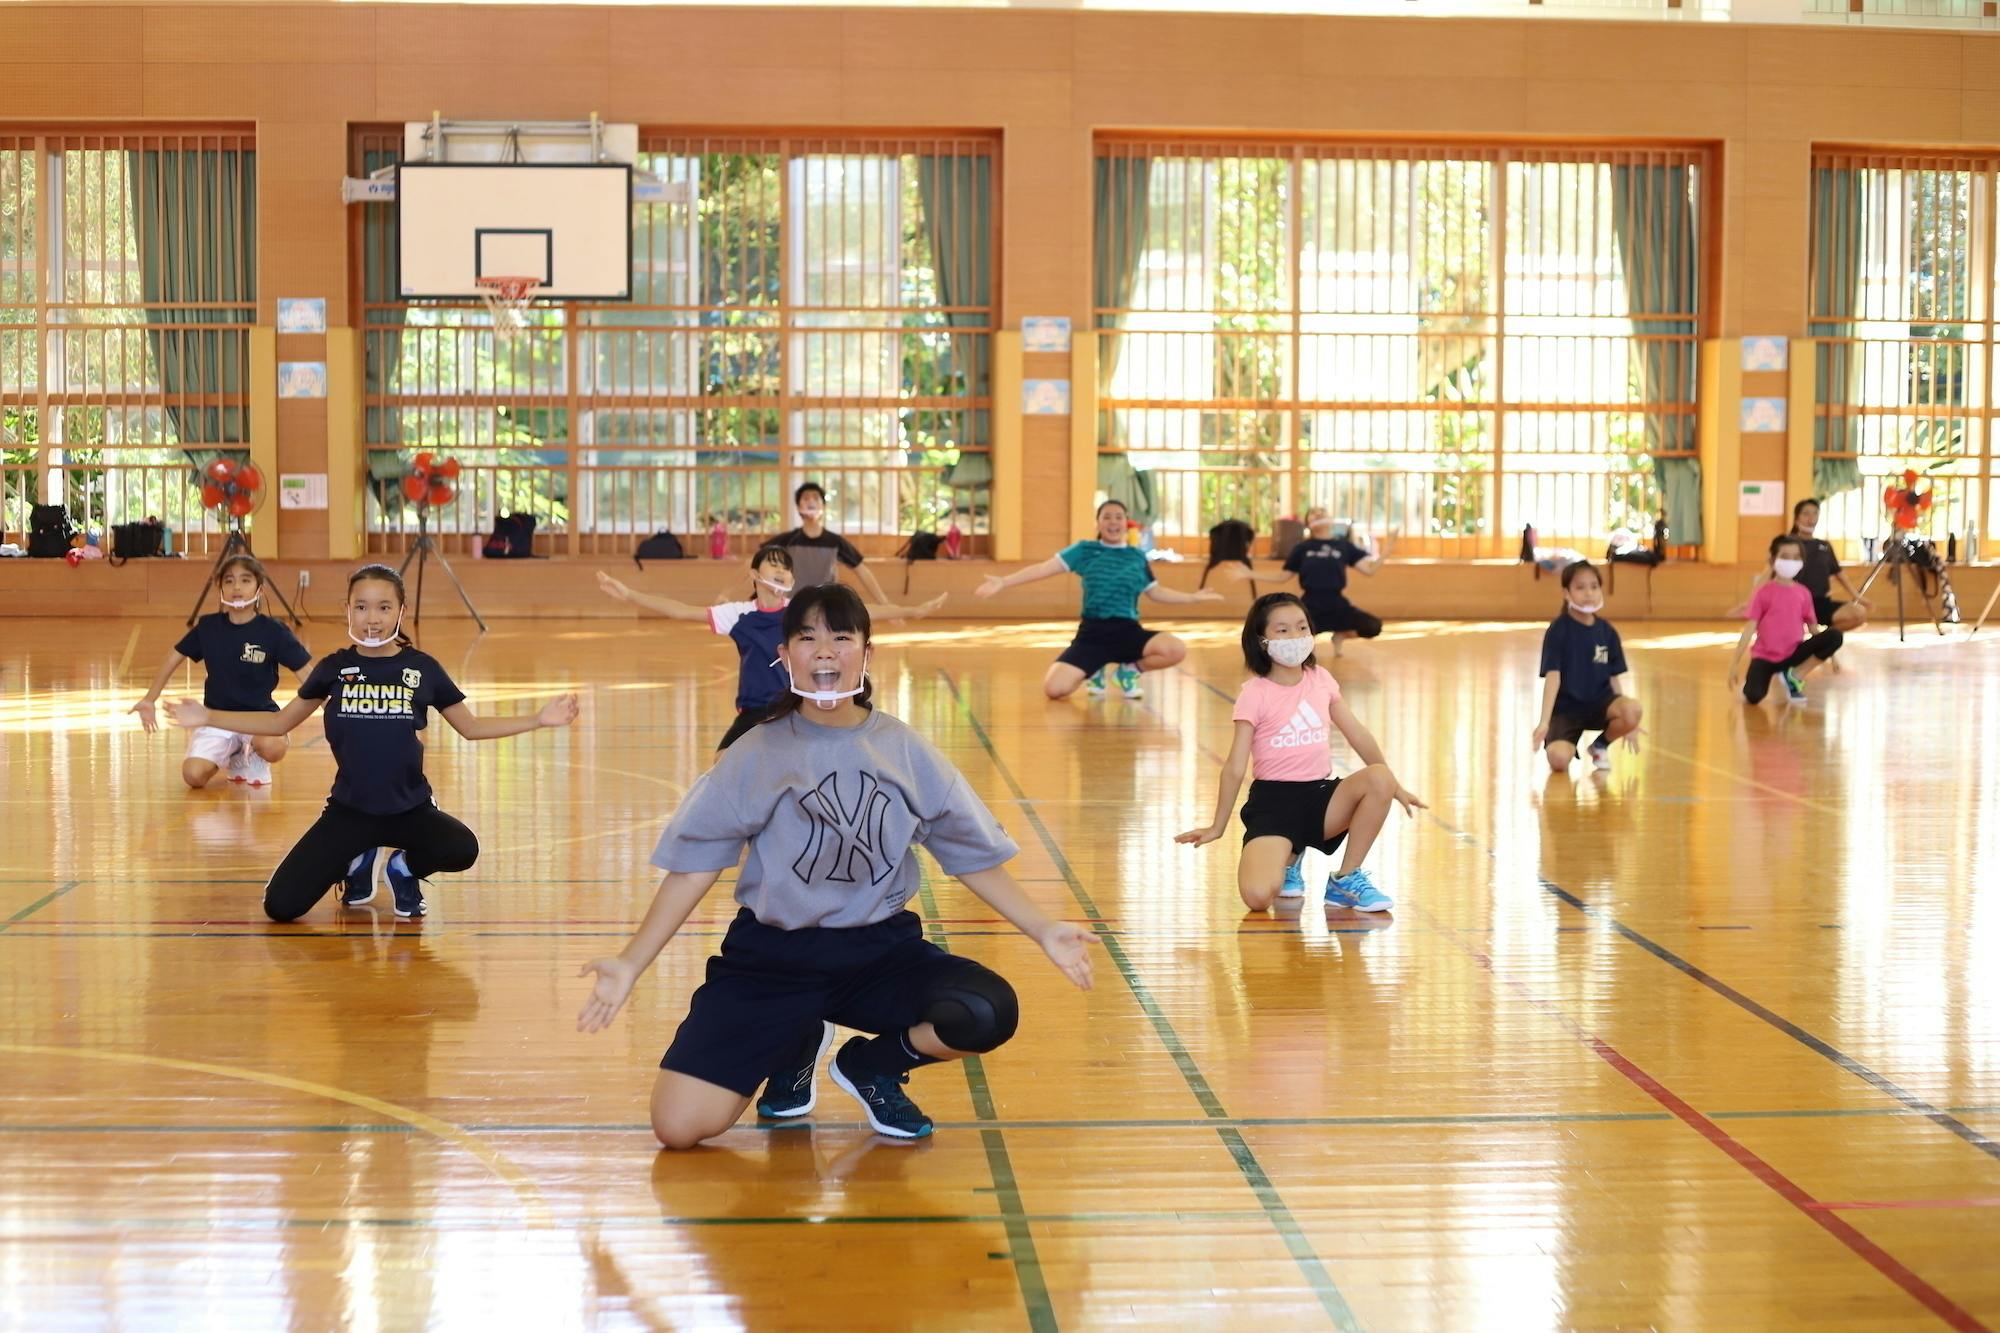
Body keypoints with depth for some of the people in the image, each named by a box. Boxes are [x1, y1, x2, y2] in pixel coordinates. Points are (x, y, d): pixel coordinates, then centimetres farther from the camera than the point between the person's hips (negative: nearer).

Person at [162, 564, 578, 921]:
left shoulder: (422, 668, -1)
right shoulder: (334, 668, 0)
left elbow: (471, 727, 10)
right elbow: (279, 723, 12)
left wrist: (539, 719, 1)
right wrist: (207, 718, 3)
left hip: (410, 809, -1)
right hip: (349, 810, 1)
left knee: (462, 851, -34)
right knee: (280, 906, -14)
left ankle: (404, 868, 5)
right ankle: (358, 862, 19)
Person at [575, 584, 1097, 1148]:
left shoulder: (904, 751, 2)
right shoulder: (755, 755, -2)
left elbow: (974, 855, 7)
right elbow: (693, 864, -2)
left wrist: (1043, 930, -2)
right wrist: (630, 964, -10)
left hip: (880, 952, 1)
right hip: (770, 958, -1)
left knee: (990, 1012, -28)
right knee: (678, 1124, -18)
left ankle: (871, 1065, 7)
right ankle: (794, 1048, 17)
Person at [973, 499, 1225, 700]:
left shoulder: (1137, 557, 9)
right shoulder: (1084, 551, 3)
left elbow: (1157, 592, 20)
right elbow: (1043, 568, -2)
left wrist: (1194, 597, 16)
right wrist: (1003, 582, -9)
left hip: (1128, 632, 1)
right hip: (1092, 633, -1)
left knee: (1176, 650, -28)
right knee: (1054, 689, -23)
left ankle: (1130, 669, 4)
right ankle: (1093, 671, 13)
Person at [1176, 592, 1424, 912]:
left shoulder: (1320, 679, 7)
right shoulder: (1255, 694, -6)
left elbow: (1358, 736, 15)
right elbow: (1235, 767, -6)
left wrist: (1394, 787, 16)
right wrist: (1217, 827, -4)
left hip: (1319, 795, 4)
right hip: (1273, 801, -4)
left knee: (1379, 779, -27)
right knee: (1257, 896, -29)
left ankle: (1346, 879, -8)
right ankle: (1289, 860, 11)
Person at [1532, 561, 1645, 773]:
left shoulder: (1607, 632, 3)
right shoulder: (1558, 630, -9)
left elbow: (1614, 677, 9)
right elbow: (1553, 676, -12)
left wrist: (1627, 722, 10)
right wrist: (1545, 721, -18)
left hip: (1599, 702, 3)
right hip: (1566, 707, -3)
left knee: (1633, 710, -31)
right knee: (1558, 759, -30)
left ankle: (1601, 745, 2)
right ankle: (1570, 743, 11)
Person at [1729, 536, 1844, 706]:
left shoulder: (1803, 593, 6)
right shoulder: (1764, 592, -4)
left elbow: (1813, 627, 12)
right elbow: (1750, 628, -7)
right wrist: (1734, 663, -11)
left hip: (1793, 653, 4)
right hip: (1765, 655, -4)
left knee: (1835, 636, -18)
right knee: (1754, 696, -32)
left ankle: (1795, 676, -7)